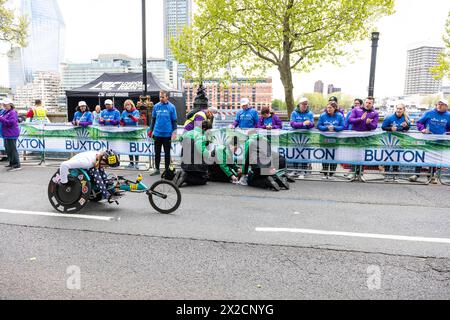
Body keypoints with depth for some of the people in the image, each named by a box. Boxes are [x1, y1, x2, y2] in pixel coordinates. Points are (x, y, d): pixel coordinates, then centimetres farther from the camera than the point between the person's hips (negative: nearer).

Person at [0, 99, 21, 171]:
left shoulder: (12, 112, -13)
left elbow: (11, 122, -23)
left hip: (11, 135, -10)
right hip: (6, 134, 10)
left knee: (12, 149, -9)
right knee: (8, 150, 17)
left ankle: (17, 165, -6)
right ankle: (12, 163, 27)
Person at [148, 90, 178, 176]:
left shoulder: (171, 107, -4)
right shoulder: (156, 106, 3)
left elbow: (174, 120, -1)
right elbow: (153, 119, 11)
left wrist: (174, 132, -9)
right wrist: (151, 130, 9)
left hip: (167, 134, -2)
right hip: (157, 134, 3)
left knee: (167, 153, 9)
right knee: (157, 152, 11)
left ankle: (167, 170, 19)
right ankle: (157, 169, 22)